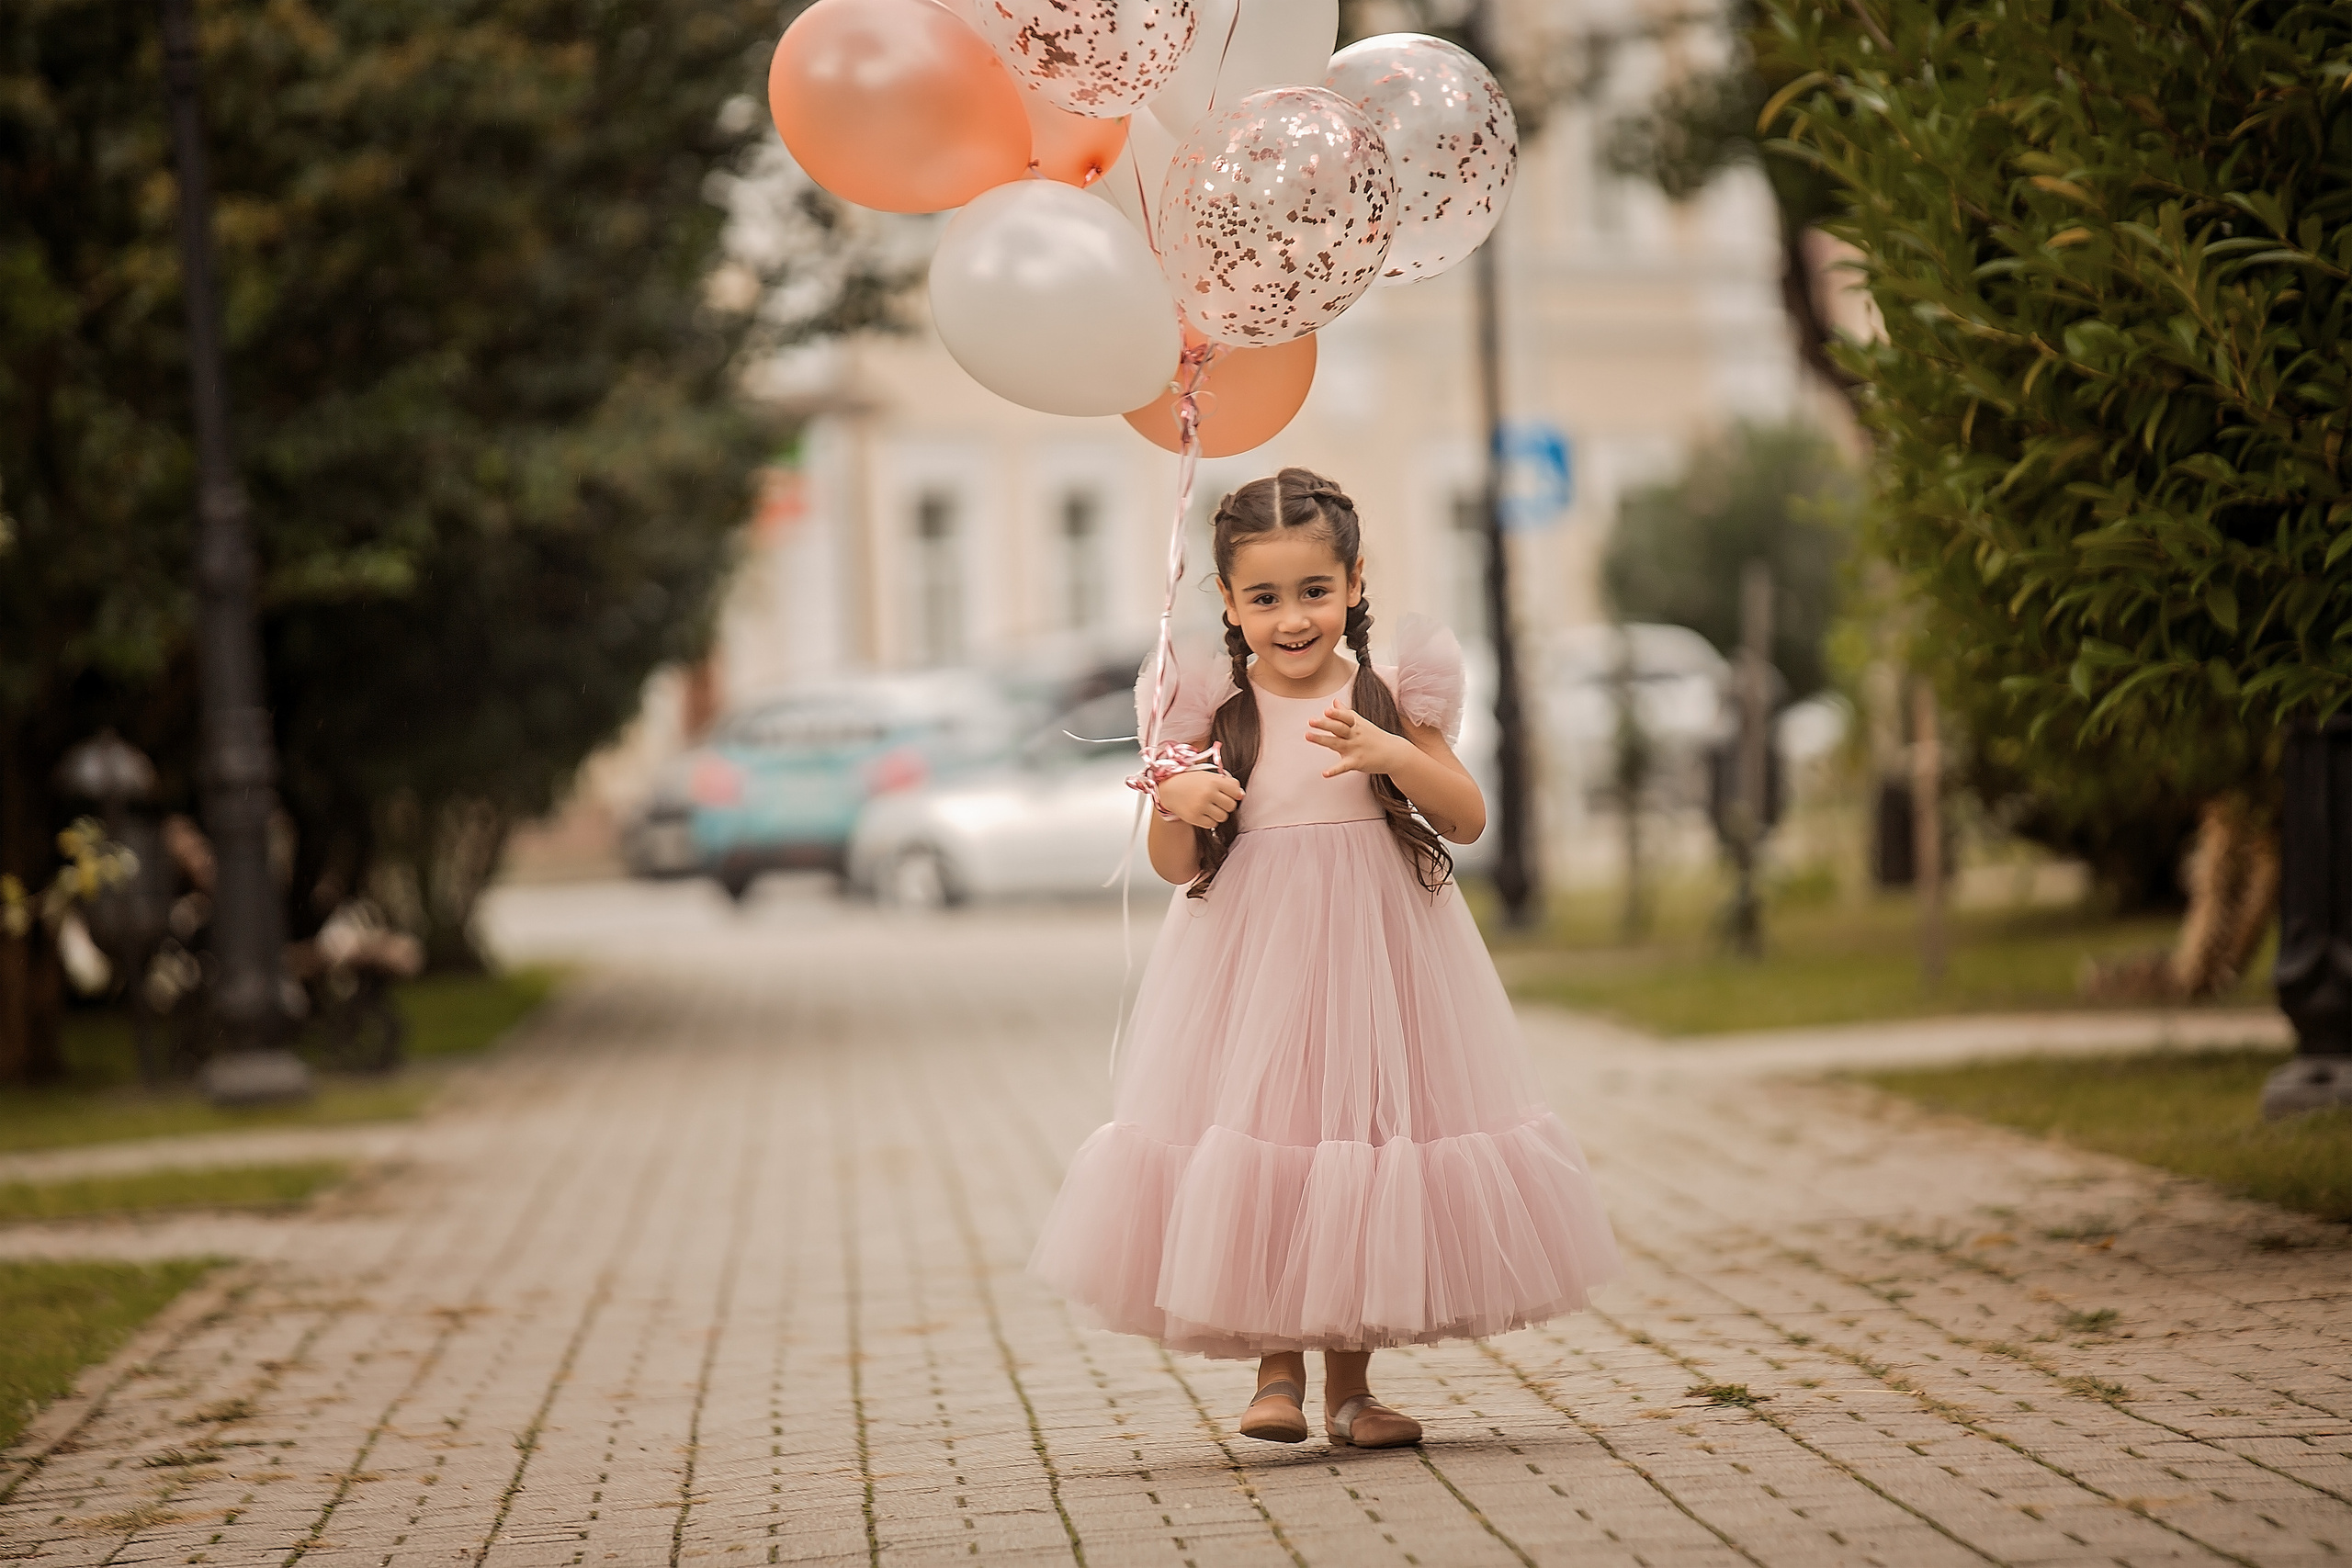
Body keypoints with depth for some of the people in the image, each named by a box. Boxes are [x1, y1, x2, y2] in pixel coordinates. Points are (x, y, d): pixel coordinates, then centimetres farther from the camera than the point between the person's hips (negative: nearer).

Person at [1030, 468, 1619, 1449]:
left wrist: (1395, 756, -20)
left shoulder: (1388, 695, -1)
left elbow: (1467, 819, -4)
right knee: (1262, 1155, -2)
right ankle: (1278, 1370, 14)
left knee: (1365, 1137, 5)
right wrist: (1175, 804, -21)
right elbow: (1175, 868, 1)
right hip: (1252, 963, -1)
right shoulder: (1211, 711, -2)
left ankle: (1350, 1382, 18)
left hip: (1375, 957, 1)